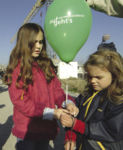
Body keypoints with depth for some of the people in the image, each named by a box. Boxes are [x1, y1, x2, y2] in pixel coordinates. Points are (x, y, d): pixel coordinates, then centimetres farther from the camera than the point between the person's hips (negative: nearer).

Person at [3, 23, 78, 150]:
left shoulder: (46, 65, 6)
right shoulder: (17, 68, -10)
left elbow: (56, 89, 4)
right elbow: (19, 100, -16)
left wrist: (67, 102, -17)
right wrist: (51, 112, -23)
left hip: (46, 128, 5)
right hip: (26, 129, -5)